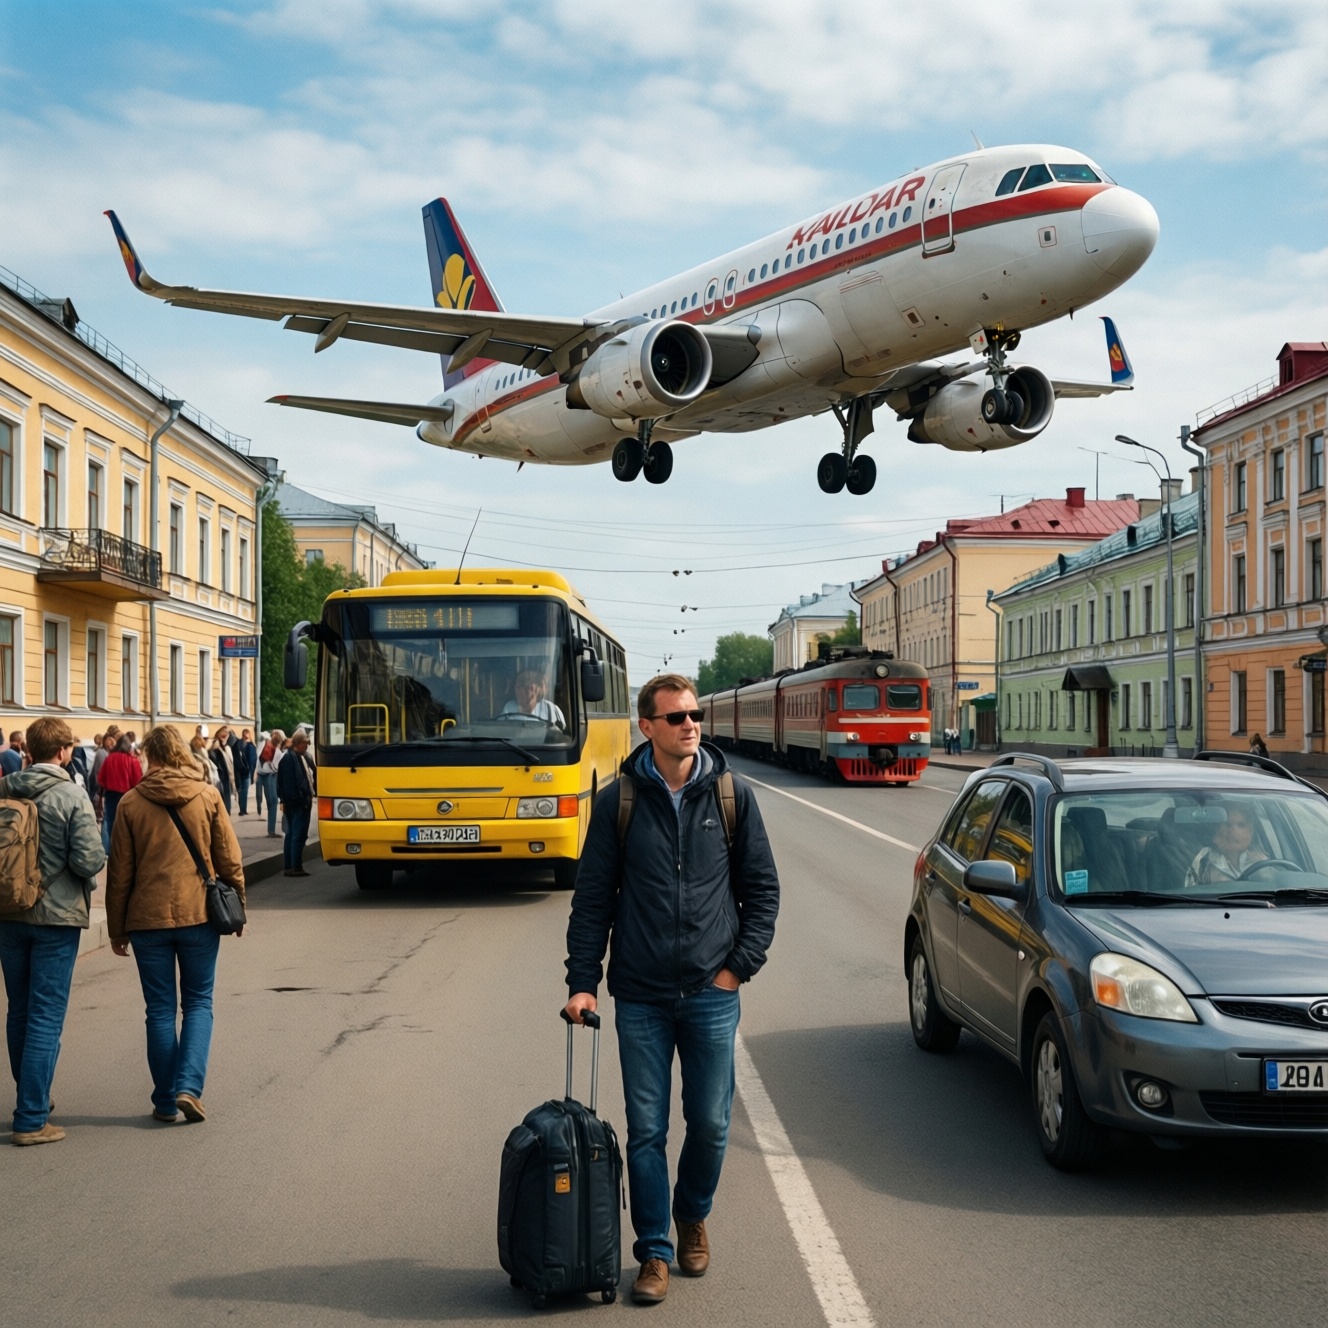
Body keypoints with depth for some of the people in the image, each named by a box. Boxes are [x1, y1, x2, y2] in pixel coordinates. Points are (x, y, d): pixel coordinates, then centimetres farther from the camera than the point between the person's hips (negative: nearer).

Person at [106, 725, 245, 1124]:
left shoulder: (131, 803, -3)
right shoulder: (208, 796, -2)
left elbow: (120, 872, 0)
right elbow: (230, 859, 0)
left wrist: (117, 929, 9)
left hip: (148, 919, 0)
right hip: (199, 914, 0)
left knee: (160, 1010, 9)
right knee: (198, 1002, 11)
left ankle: (166, 1101, 12)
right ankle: (189, 1086, -4)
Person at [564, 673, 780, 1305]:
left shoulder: (732, 795, 1)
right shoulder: (619, 802, -1)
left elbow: (761, 886, 7)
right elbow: (593, 897, 3)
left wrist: (740, 964, -1)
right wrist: (582, 982, -3)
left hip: (711, 993, 1)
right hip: (641, 997, 0)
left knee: (710, 1123, 7)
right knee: (646, 1130, 4)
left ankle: (692, 1216, 34)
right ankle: (655, 1252, 17)